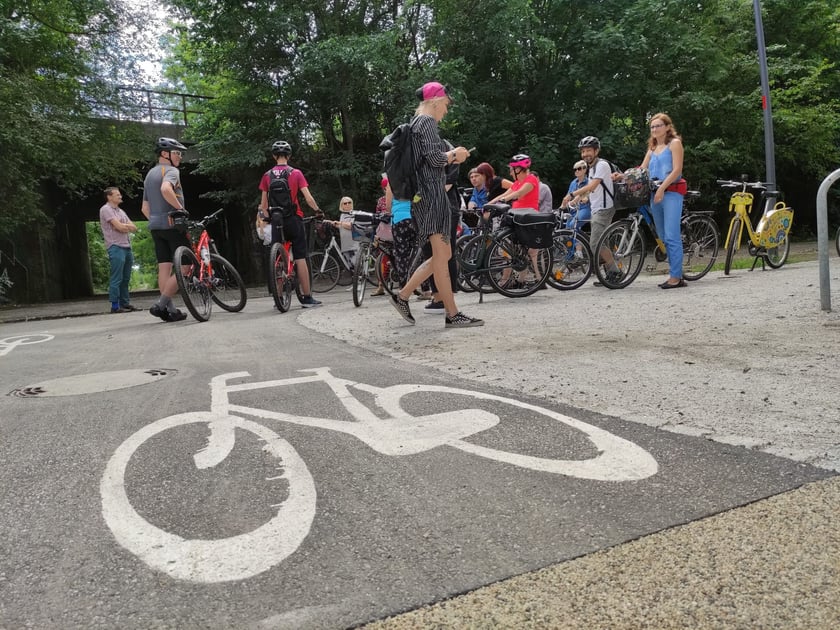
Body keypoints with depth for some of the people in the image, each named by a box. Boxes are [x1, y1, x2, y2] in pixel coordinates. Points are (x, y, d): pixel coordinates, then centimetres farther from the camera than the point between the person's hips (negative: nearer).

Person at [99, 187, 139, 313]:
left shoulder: (121, 211, 22)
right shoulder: (105, 209, -3)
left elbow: (134, 228, 14)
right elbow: (119, 227, -14)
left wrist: (124, 226, -4)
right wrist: (128, 226, 5)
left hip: (127, 247, 8)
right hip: (115, 247, -8)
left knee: (125, 279, 10)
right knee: (116, 279, -8)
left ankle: (125, 303, 15)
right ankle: (115, 306, -6)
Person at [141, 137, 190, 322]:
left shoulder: (149, 174, 22)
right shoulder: (171, 171, -7)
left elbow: (145, 208, 23)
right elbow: (166, 189, -30)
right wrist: (180, 208, -21)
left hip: (155, 226, 9)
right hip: (173, 224, -9)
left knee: (164, 268, 5)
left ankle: (170, 310, 5)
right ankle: (161, 305, -12)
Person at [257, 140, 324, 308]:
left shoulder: (267, 175, 5)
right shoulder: (296, 173, -2)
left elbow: (263, 204, 5)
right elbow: (308, 198, -7)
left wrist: (267, 217, 21)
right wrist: (318, 210, 9)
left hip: (276, 220, 2)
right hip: (294, 219, -2)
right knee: (300, 258, -1)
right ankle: (307, 297, -1)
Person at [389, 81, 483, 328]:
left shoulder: (415, 122, 23)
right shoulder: (427, 121, -8)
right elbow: (435, 159, -18)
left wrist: (451, 157, 17)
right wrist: (454, 154, 0)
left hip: (425, 194, 10)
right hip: (432, 193, -10)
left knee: (443, 254, 12)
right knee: (441, 255, -9)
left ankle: (403, 295, 14)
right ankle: (453, 315, -6)